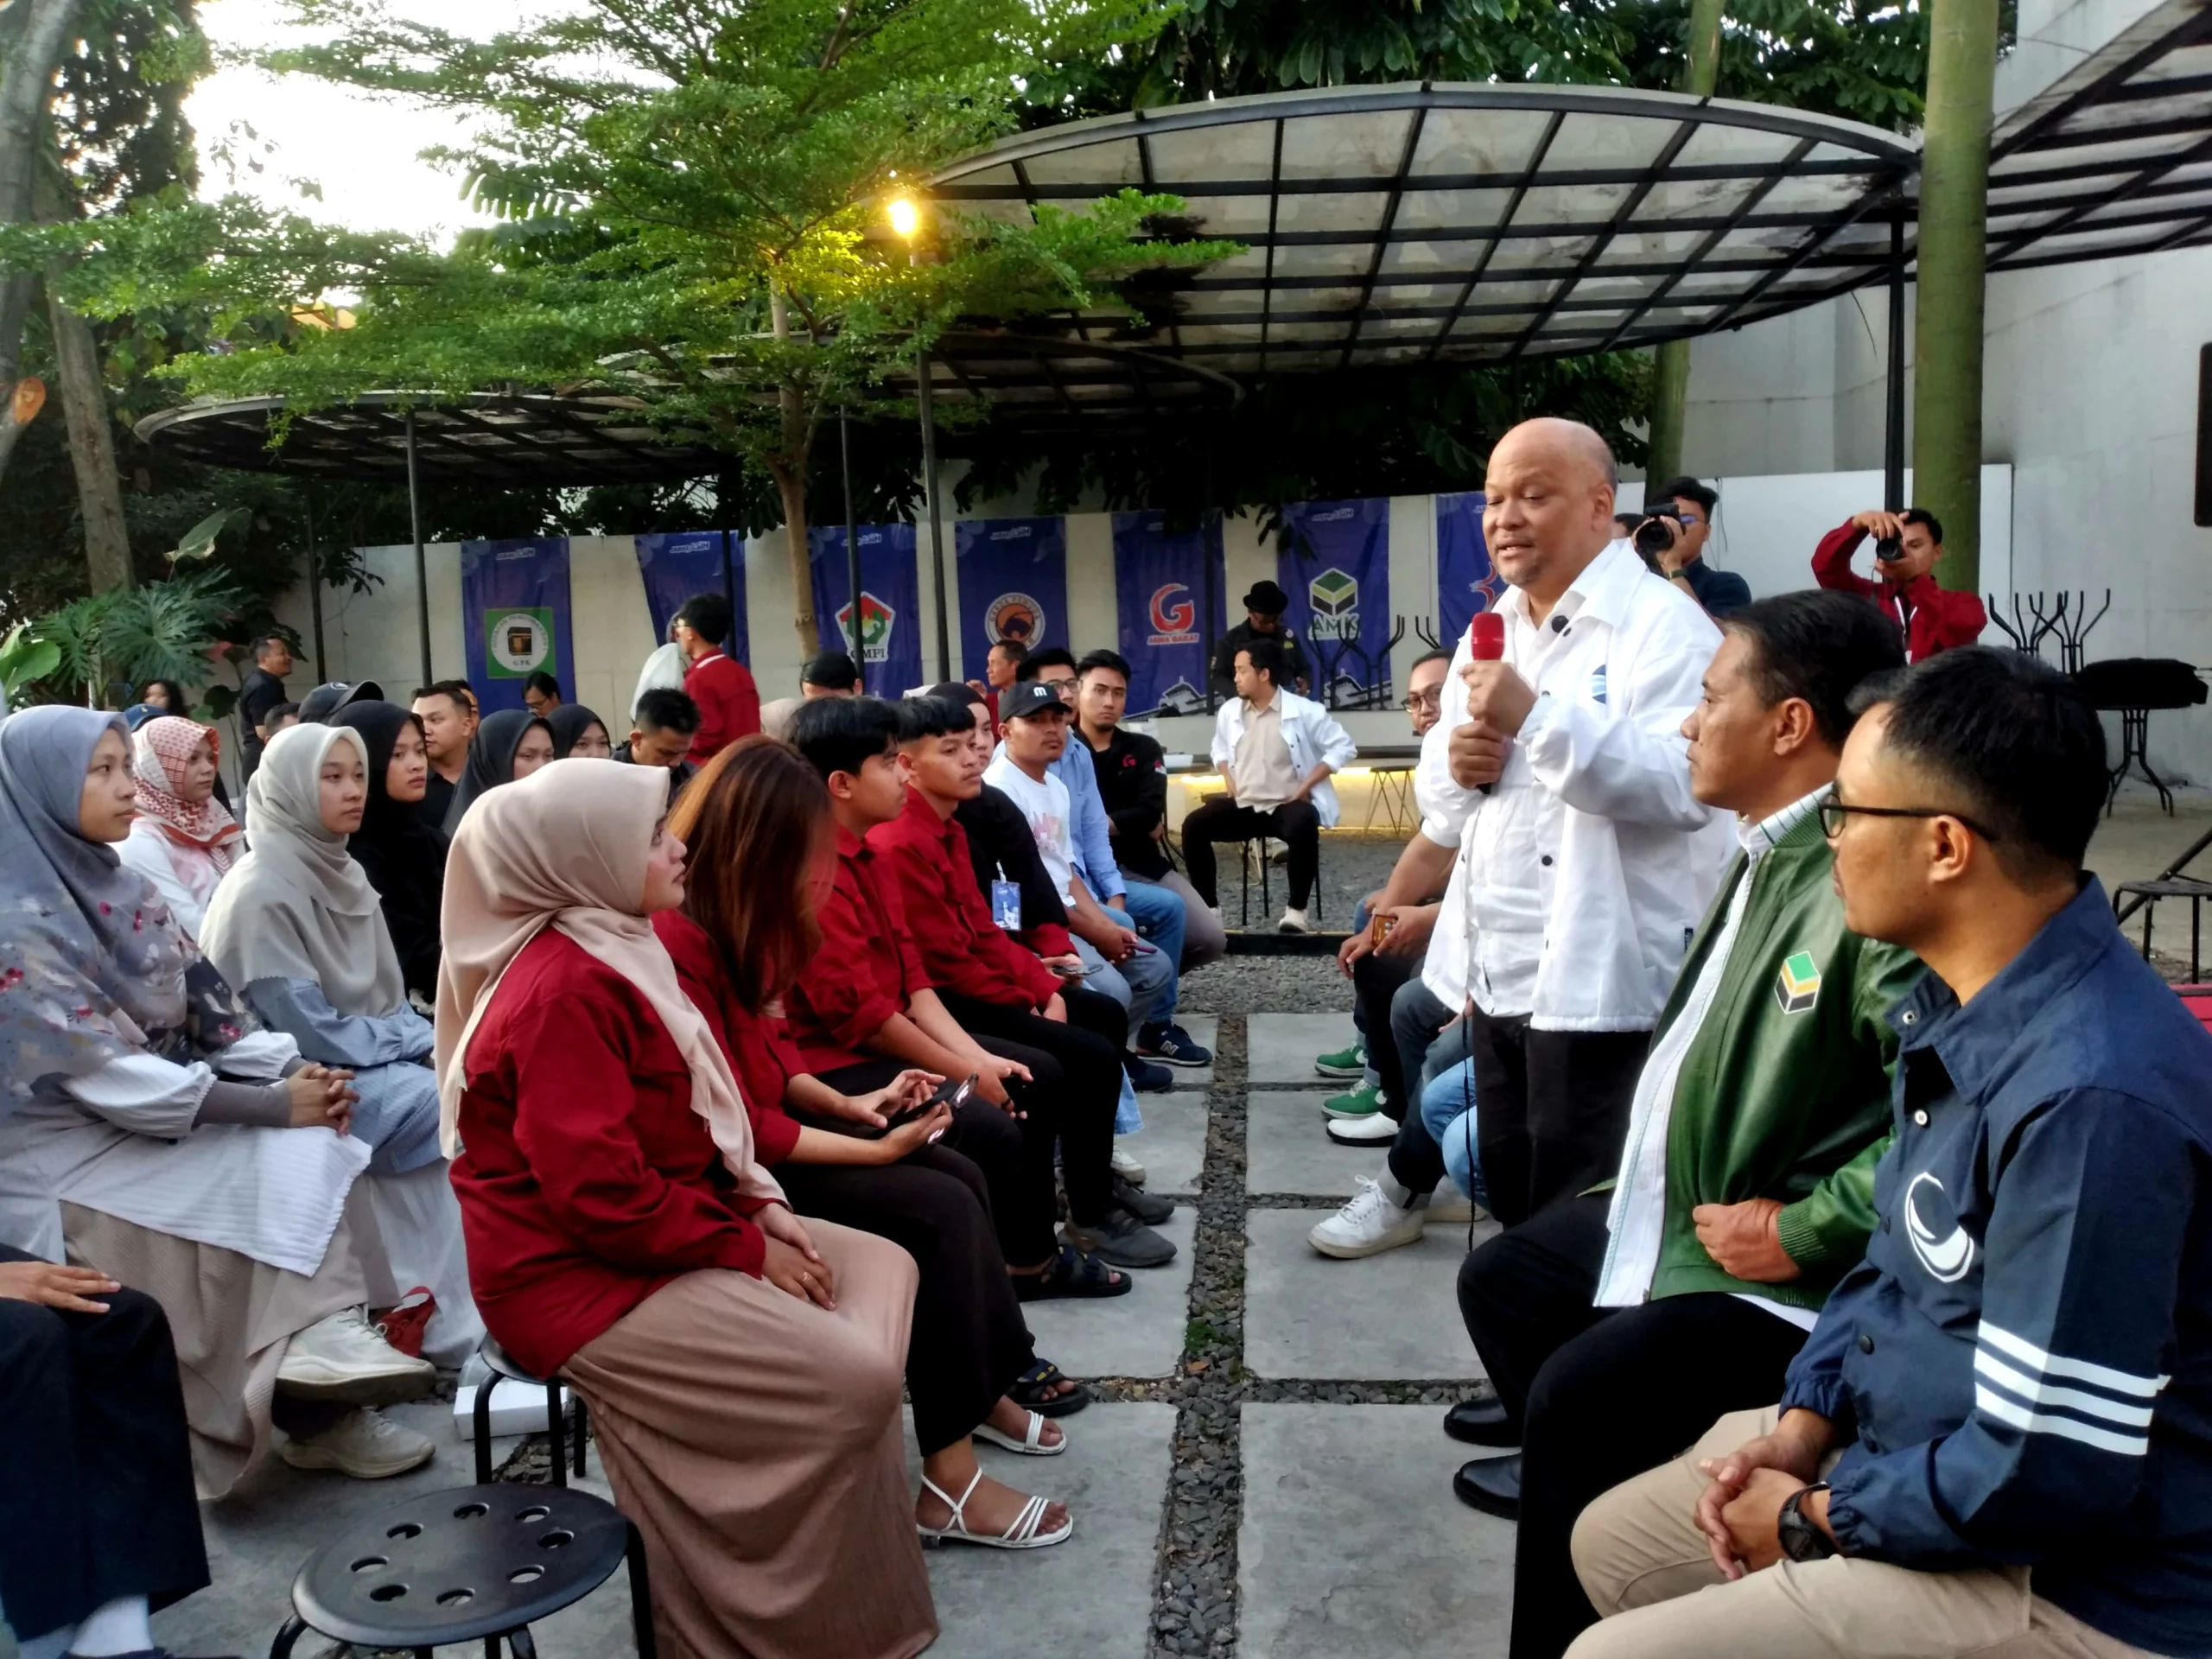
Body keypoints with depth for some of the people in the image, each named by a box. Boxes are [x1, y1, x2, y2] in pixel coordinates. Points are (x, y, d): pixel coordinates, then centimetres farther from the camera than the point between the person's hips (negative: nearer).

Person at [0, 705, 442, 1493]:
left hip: (155, 1115, 7)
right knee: (284, 1169, -22)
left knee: (319, 1148, -16)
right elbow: (108, 1076, -23)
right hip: (65, 1148, -7)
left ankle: (331, 1344, -17)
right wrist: (274, 1105, -23)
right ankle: (319, 1410, -16)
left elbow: (206, 1010, 7)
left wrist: (296, 1071, -12)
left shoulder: (118, 889, 8)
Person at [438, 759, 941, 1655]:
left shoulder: (608, 947, 9)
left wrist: (761, 1207, 2)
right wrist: (747, 1250, -17)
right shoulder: (563, 990, -23)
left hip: (661, 1228, 11)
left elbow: (692, 1121, 16)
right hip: (582, 1273, -11)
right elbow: (602, 1194, -27)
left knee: (885, 1266, 7)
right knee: (854, 1380, -19)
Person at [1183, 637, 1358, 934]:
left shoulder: (1304, 711, -9)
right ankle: (1208, 908, -8)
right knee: (1194, 825, -18)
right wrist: (1229, 782, 5)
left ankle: (1296, 911, -23)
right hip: (1242, 804, 4)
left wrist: (1305, 787, -12)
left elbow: (1342, 747, -5)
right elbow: (1220, 748, 23)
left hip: (1287, 804, -4)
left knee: (1302, 827, -38)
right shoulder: (1229, 711, 4)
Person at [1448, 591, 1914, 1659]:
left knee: (1578, 1399, -20)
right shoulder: (1767, 854, 8)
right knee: (1501, 1279, 17)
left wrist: (1803, 1229, -25)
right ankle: (1574, 1470, 35)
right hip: (1666, 1207, 10)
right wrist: (1646, 1179, 11)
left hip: (1779, 1275, -10)